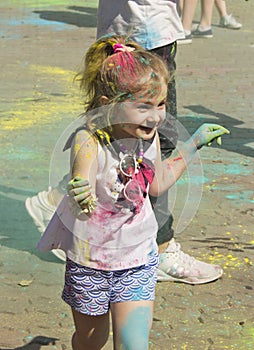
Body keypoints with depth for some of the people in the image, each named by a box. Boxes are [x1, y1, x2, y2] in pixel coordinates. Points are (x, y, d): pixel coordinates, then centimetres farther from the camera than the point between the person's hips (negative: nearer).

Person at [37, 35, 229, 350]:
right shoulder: (88, 142, -30)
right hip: (90, 262, -3)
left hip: (139, 259, 3)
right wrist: (81, 198, -66)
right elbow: (82, 209, -43)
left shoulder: (149, 135, -10)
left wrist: (194, 143, 13)